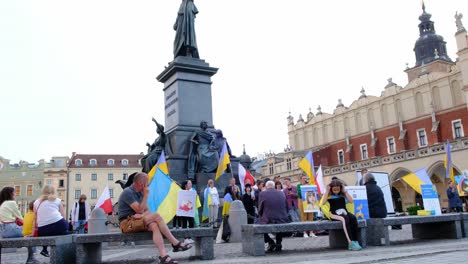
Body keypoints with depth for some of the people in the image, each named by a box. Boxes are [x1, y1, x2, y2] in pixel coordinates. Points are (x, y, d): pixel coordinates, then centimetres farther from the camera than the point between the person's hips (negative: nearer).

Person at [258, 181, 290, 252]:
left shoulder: (262, 194, -3)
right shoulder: (282, 193, 6)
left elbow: (260, 210, 2)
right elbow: (286, 209, 12)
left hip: (268, 222, -3)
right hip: (282, 221, 3)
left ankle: (270, 242, 8)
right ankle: (278, 243, 24)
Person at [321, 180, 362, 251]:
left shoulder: (342, 194, 15)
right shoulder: (329, 195, 8)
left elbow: (351, 201, 2)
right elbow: (323, 202, -10)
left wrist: (345, 191, 3)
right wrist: (327, 191, -6)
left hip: (344, 212, 4)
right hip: (335, 214, -4)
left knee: (353, 218, -31)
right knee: (345, 218, -37)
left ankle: (355, 241, -33)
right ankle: (350, 243, -44)